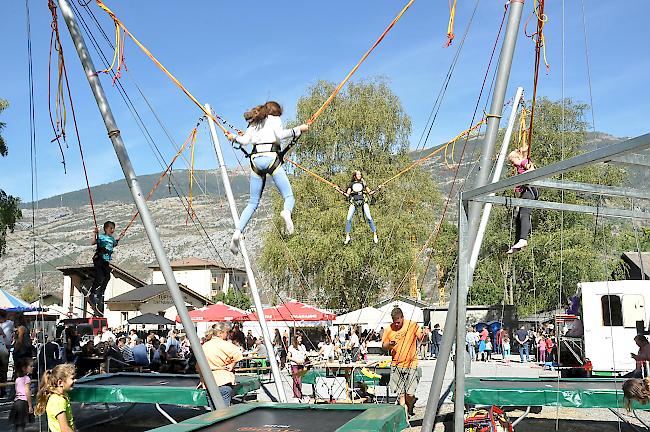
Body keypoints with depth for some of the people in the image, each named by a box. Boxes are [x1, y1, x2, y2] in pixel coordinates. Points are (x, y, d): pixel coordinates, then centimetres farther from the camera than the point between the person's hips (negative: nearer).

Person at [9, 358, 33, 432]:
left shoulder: (18, 379, 16)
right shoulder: (26, 378, -7)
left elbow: (18, 391, 16)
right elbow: (27, 392, -14)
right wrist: (30, 406, -12)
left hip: (16, 402, 7)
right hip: (23, 402, -7)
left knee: (17, 426, 8)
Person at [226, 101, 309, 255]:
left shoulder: (254, 123, 25)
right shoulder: (274, 119, 13)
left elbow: (245, 140, 12)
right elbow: (280, 135, -6)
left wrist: (234, 138, 32)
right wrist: (298, 129, 2)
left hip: (256, 160, 4)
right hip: (271, 158, -4)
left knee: (252, 203, 12)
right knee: (289, 196, -4)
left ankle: (238, 232, -6)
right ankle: (287, 212, -42)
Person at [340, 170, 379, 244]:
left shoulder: (363, 183, 18)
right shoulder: (351, 184, 17)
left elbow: (370, 193, 15)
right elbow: (347, 194, 12)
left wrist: (377, 190, 4)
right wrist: (341, 191, 0)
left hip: (363, 201, 0)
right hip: (354, 202, 1)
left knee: (369, 218, -13)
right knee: (348, 219, -10)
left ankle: (375, 235, -6)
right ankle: (347, 237, 1)